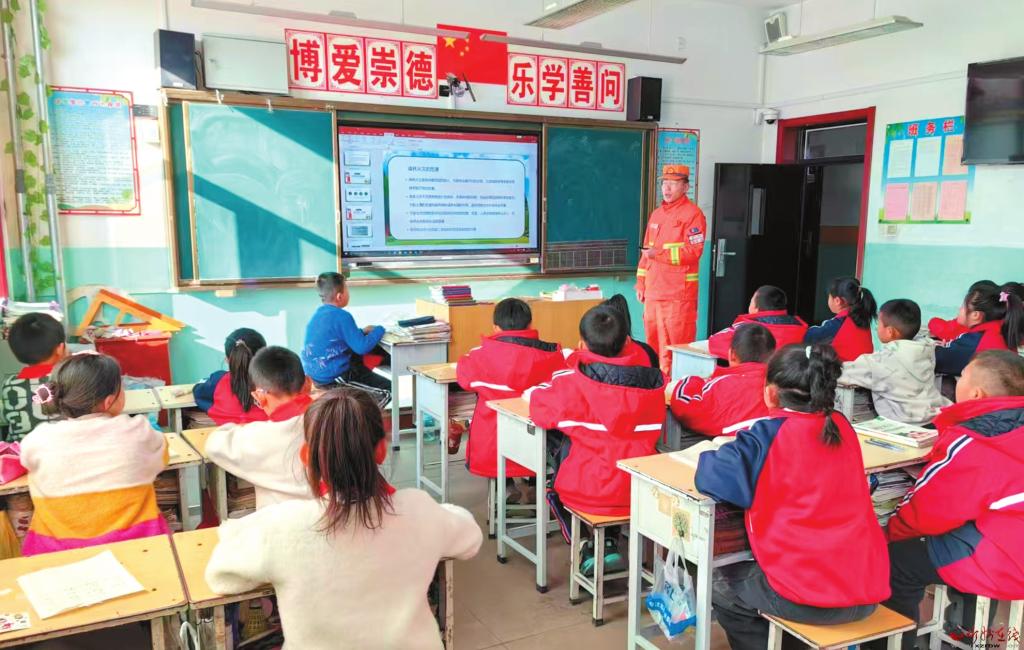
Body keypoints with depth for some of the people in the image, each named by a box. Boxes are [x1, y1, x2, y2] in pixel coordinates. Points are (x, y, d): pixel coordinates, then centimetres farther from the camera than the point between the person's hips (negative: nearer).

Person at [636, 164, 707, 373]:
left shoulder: (692, 214, -6)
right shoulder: (656, 214, 18)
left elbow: (693, 251, -15)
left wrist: (660, 253, -21)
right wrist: (640, 283, 15)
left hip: (679, 291, -7)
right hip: (653, 291, 7)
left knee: (677, 342, -4)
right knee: (654, 341, 11)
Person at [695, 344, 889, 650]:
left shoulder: (769, 435, -12)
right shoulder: (841, 426, 6)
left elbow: (710, 479, -16)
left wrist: (732, 451, 4)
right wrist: (747, 446, 18)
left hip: (806, 597, -6)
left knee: (720, 584, 23)